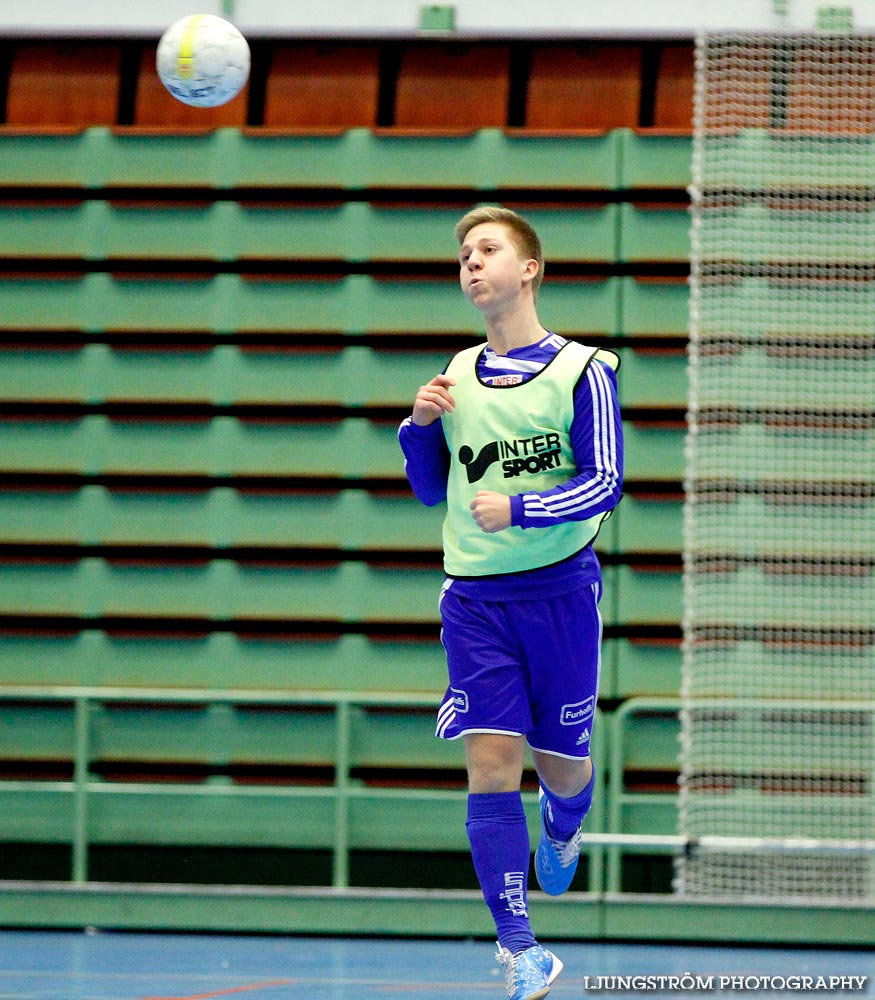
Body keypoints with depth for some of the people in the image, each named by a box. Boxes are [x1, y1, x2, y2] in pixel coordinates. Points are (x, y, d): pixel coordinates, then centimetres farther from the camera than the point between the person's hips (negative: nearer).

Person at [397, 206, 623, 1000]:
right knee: (491, 763, -9)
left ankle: (561, 835, 45)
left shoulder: (581, 370, -4)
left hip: (559, 592, -2)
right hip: (476, 599, 3)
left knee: (561, 766, 6)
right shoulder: (457, 377, 10)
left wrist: (518, 509, -22)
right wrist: (419, 428, 0)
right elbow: (431, 491, 18)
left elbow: (605, 484, -10)